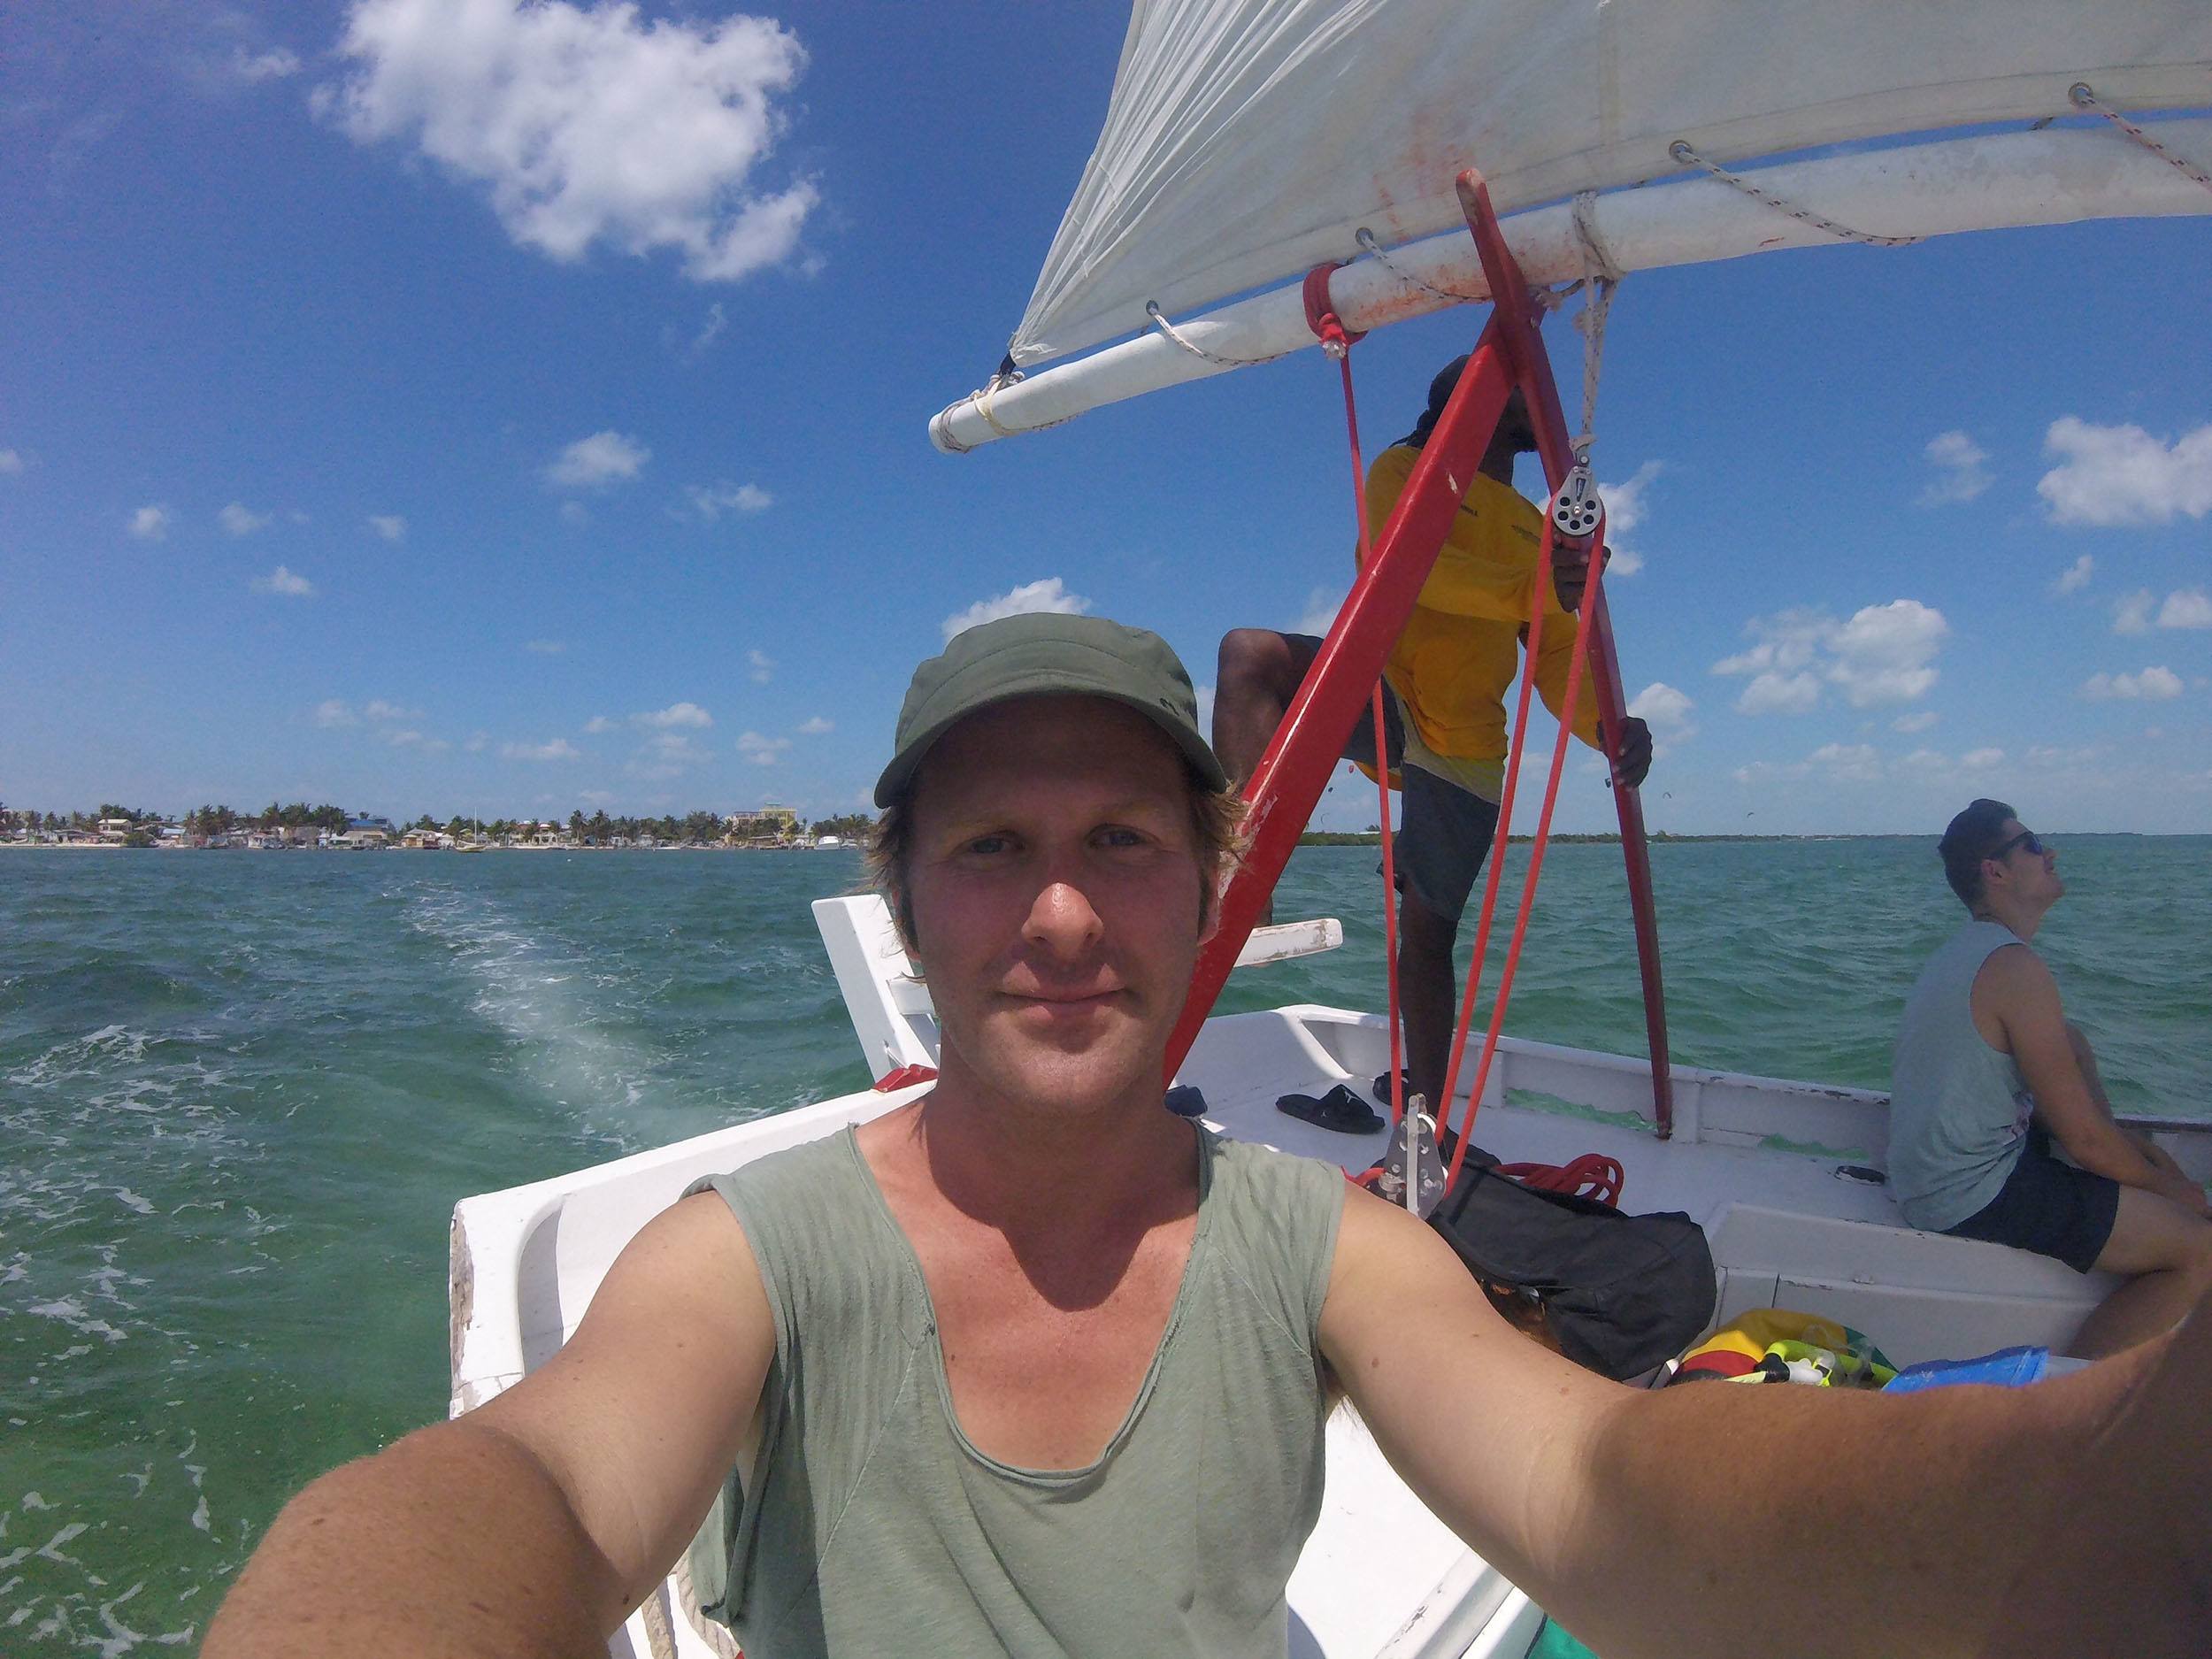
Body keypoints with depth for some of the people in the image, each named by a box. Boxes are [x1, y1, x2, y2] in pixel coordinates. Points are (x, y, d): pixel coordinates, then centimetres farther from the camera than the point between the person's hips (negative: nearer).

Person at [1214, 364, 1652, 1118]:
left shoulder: (1539, 531, 20)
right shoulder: (1406, 468, 7)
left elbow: (1558, 656, 11)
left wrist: (1607, 725, -11)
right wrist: (1528, 591, -27)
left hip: (1467, 747, 4)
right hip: (1381, 699, -4)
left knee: (1430, 930, 7)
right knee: (1250, 653, -32)